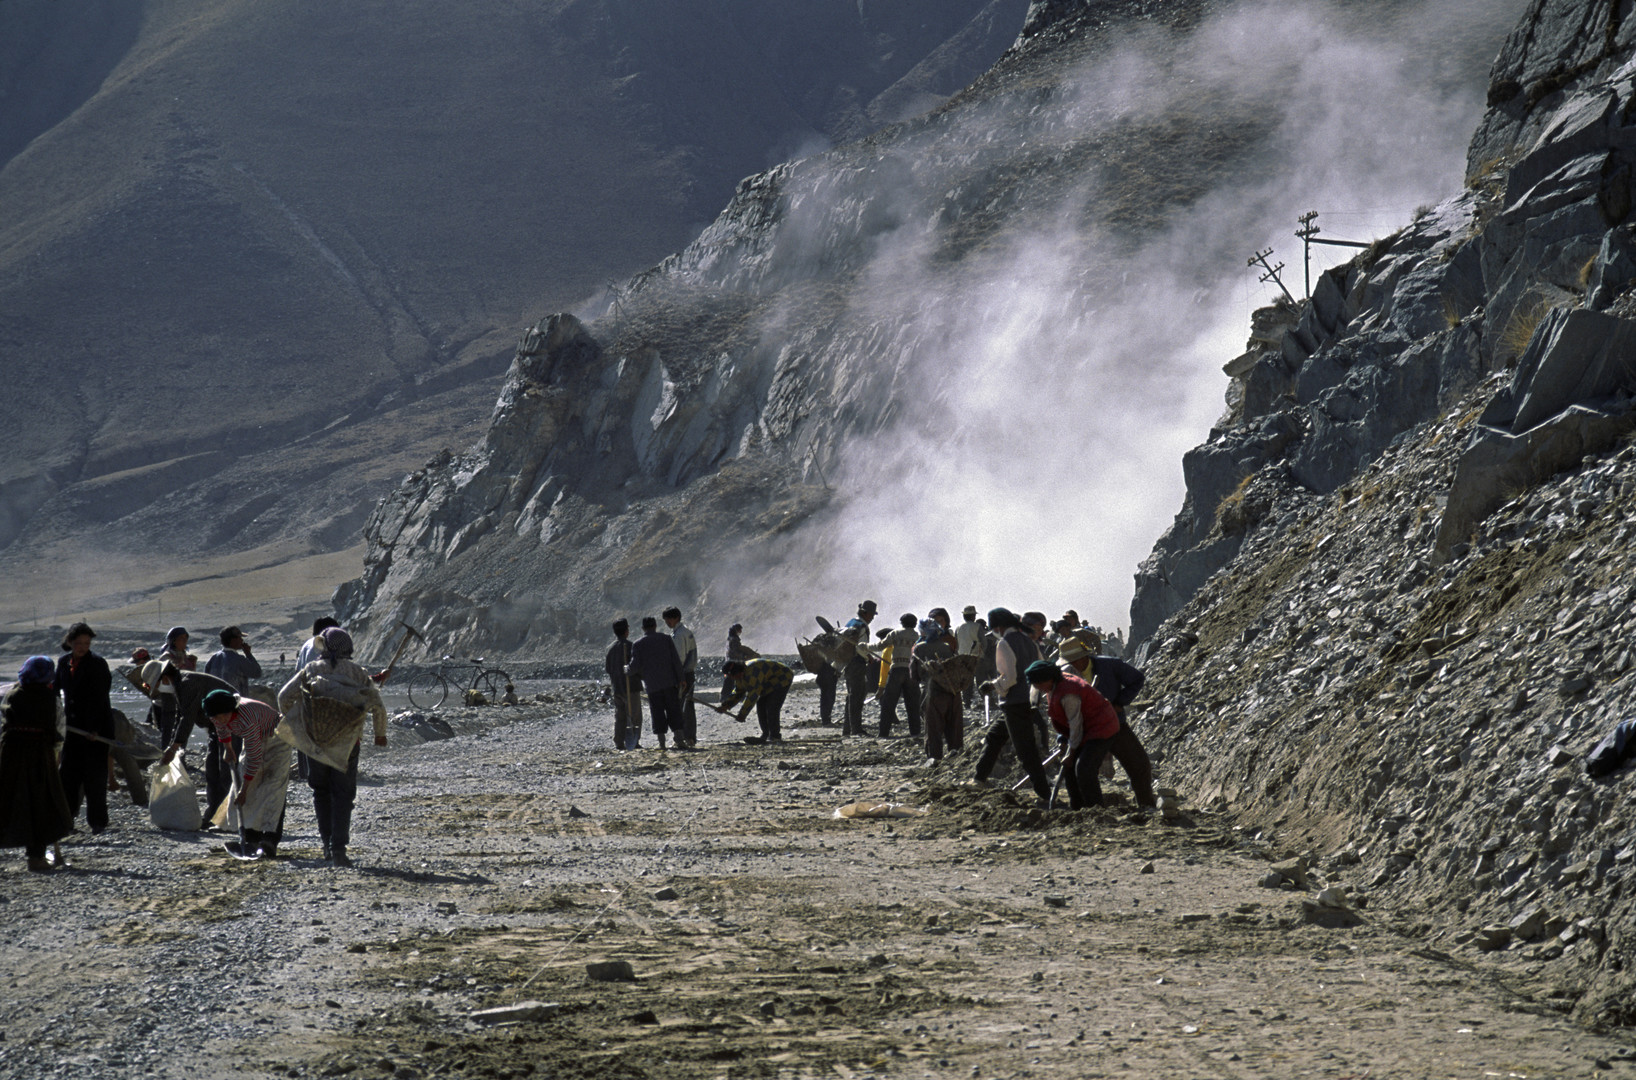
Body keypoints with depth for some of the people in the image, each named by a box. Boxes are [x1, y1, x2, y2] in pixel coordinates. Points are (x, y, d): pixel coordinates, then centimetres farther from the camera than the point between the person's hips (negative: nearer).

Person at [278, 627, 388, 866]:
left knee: (321, 791, 19)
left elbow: (285, 696, -1)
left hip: (315, 741, 1)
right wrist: (380, 734, 24)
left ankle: (328, 841, 13)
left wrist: (289, 722, 16)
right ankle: (338, 849, -9)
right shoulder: (358, 673, 5)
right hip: (346, 743, -1)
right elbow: (378, 707, 8)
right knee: (343, 795, 3)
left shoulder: (311, 670, 5)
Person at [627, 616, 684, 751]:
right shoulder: (665, 639, 3)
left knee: (657, 714, 3)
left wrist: (627, 670, 15)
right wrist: (680, 679, 5)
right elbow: (676, 660, 1)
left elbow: (635, 665, -7)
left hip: (652, 685, -1)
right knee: (674, 711, 7)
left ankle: (662, 743, 0)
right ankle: (679, 739, 4)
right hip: (670, 683, 1)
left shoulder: (638, 644, -2)